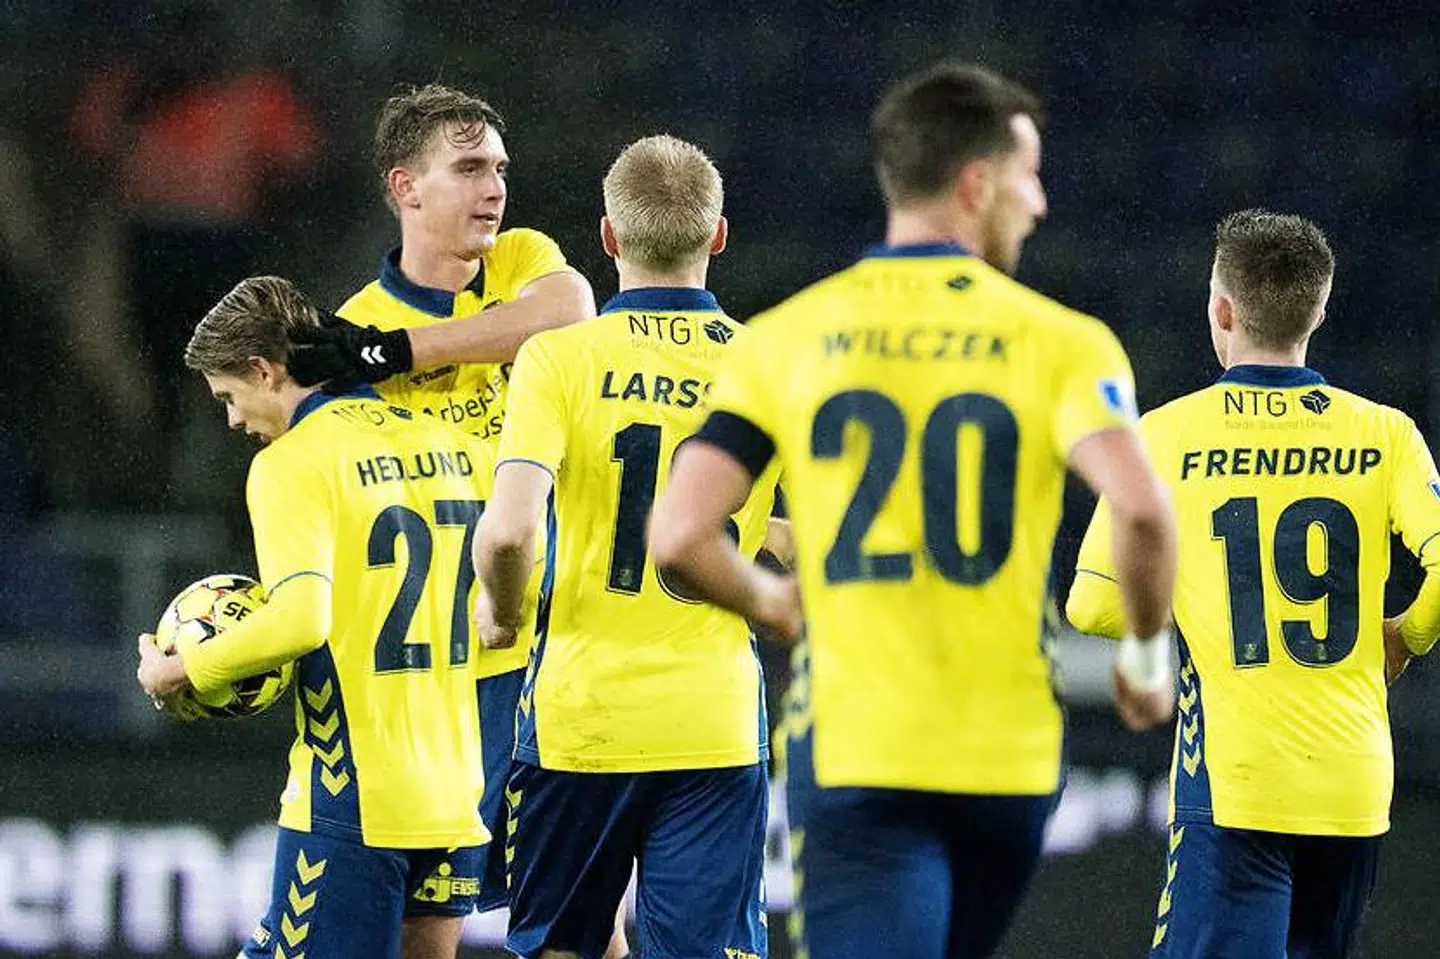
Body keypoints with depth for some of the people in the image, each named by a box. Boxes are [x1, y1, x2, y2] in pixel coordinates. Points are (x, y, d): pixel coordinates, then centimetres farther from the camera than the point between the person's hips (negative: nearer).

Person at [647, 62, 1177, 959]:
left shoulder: (786, 338, 3)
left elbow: (679, 536, -5)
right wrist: (1149, 657, 1)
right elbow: (1141, 509, -17)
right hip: (1008, 758, 1)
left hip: (851, 757, -1)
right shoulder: (1059, 340, -1)